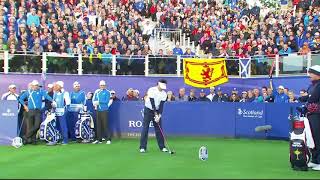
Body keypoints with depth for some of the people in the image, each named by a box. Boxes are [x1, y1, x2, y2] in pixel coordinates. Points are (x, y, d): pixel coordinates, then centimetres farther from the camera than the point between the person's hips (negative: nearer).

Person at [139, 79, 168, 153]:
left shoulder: (164, 94, -5)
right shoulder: (151, 90, -18)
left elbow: (161, 105, -10)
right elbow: (152, 103, -21)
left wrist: (159, 115, -22)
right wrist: (155, 114, -23)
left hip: (157, 111, 4)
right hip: (148, 110, -4)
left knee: (159, 129, 3)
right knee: (145, 128, -7)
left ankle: (162, 147, 10)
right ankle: (142, 147, -5)